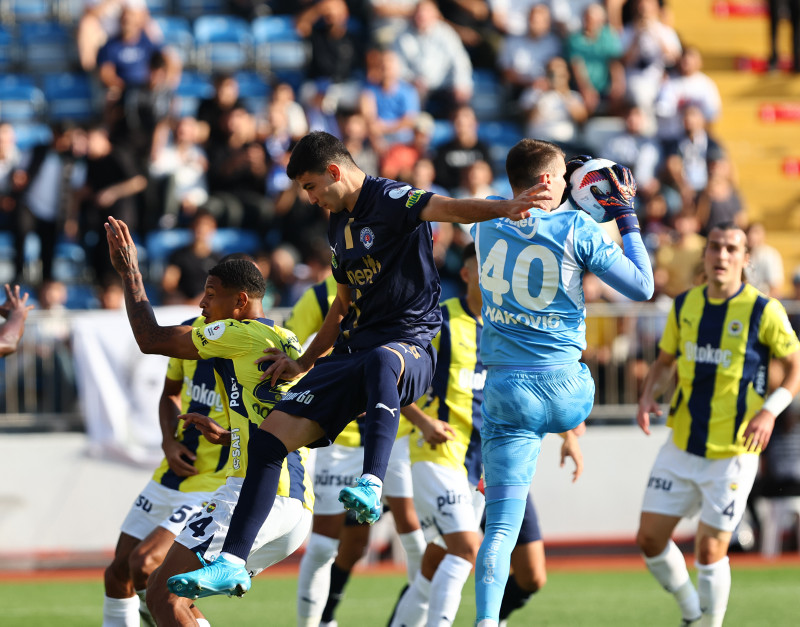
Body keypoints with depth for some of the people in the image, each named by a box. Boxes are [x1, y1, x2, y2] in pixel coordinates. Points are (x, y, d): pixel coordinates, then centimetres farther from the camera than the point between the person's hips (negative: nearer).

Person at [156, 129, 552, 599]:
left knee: (380, 361, -45)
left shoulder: (391, 200, -9)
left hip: (409, 344, -8)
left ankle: (372, 489, -58)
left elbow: (448, 208, -30)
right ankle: (233, 563, 0)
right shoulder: (340, 226, 18)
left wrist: (505, 208, -50)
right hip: (353, 349, 8)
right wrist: (303, 364, 30)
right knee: (271, 433, -3)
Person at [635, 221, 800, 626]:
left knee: (710, 551, -6)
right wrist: (648, 395, -4)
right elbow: (665, 362, 16)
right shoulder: (685, 306, 4)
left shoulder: (764, 312, -10)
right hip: (681, 447, 5)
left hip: (733, 453, -5)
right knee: (650, 539, 3)